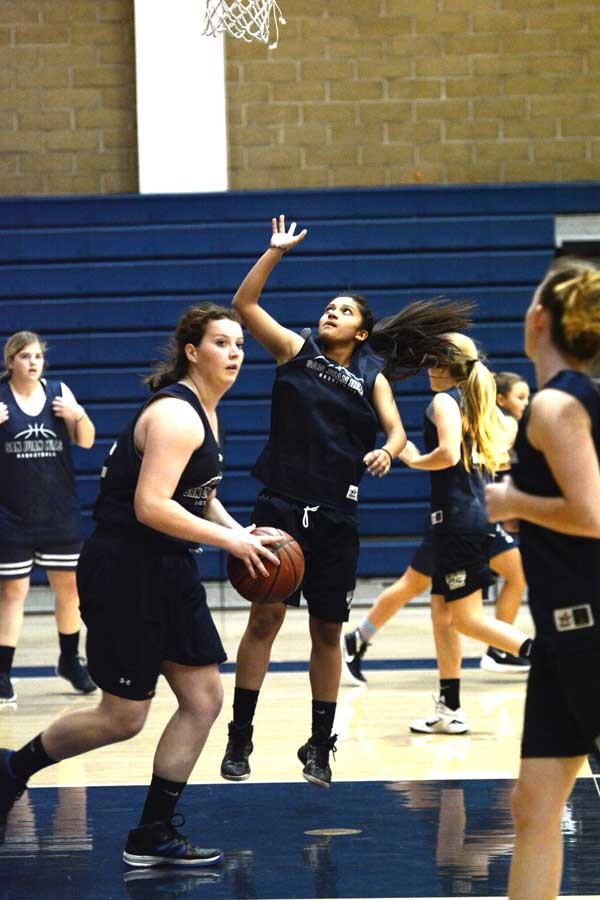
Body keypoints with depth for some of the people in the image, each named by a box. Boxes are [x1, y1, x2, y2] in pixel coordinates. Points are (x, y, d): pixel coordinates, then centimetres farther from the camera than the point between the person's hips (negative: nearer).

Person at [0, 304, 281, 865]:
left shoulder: (205, 415, 13)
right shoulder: (176, 414, -18)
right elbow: (151, 507, -27)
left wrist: (239, 531, 7)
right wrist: (229, 540, -20)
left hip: (169, 571, 10)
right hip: (123, 571, -10)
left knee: (204, 699, 5)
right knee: (122, 718, -1)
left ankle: (153, 835, 13)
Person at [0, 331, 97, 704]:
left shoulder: (59, 392, 3)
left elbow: (86, 441, 5)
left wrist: (79, 416, -15)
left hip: (60, 514, 4)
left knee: (70, 587, 12)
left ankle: (70, 660, 31)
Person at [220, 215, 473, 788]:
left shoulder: (371, 376, 9)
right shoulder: (295, 351, 6)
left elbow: (396, 429, -2)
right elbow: (243, 305, -2)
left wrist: (386, 452, -24)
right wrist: (275, 251, -9)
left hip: (336, 518, 2)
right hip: (281, 506, -2)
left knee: (327, 632, 6)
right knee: (265, 618, -5)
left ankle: (320, 747, 16)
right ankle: (239, 740, 2)